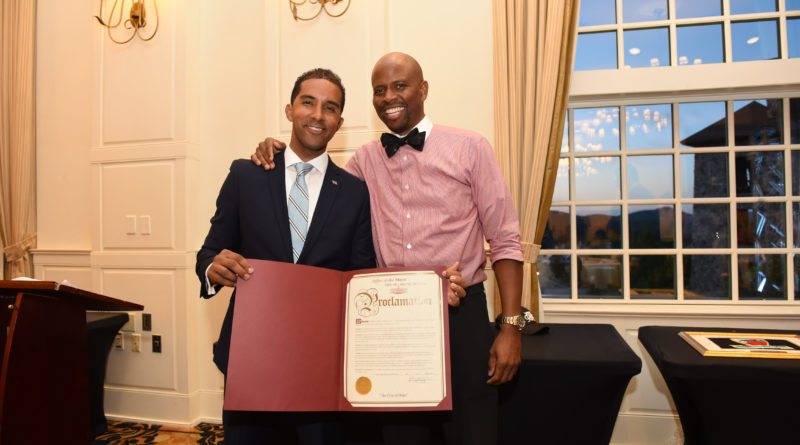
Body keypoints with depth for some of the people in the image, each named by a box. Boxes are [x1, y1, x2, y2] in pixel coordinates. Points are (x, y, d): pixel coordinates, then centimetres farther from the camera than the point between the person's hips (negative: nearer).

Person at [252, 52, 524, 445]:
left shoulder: (469, 148, -2)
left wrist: (511, 327, -9)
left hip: (461, 315, -2)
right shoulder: (366, 159, 7)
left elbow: (504, 241, -4)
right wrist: (278, 153, 0)